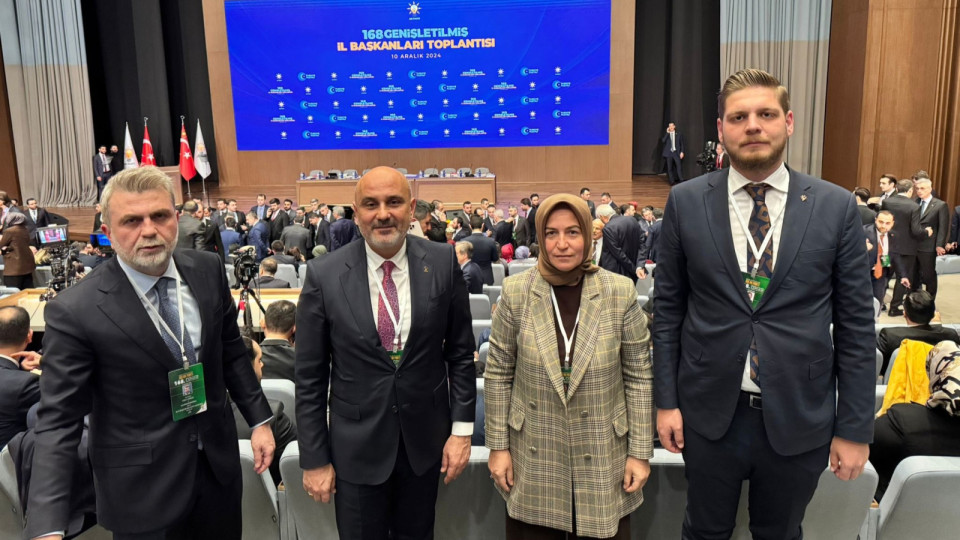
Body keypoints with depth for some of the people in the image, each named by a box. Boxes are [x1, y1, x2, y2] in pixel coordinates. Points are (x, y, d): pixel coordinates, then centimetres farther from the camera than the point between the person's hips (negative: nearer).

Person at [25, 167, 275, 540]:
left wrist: (259, 419, 5)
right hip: (141, 485, -4)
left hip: (218, 462, 4)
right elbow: (58, 421, -15)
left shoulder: (207, 270, -5)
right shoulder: (75, 312, -18)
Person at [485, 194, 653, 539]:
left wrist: (641, 452, -2)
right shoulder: (515, 293, -6)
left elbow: (639, 376, -2)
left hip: (604, 461, 0)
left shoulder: (620, 293, -6)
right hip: (533, 460, 0)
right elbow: (498, 374, 1)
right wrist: (498, 446, 0)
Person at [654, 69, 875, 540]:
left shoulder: (836, 207, -5)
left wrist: (855, 429, -1)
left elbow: (855, 324, -1)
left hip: (799, 418, 0)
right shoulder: (686, 202, -4)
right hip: (709, 413, 0)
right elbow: (667, 308, 0)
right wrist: (665, 400, -1)